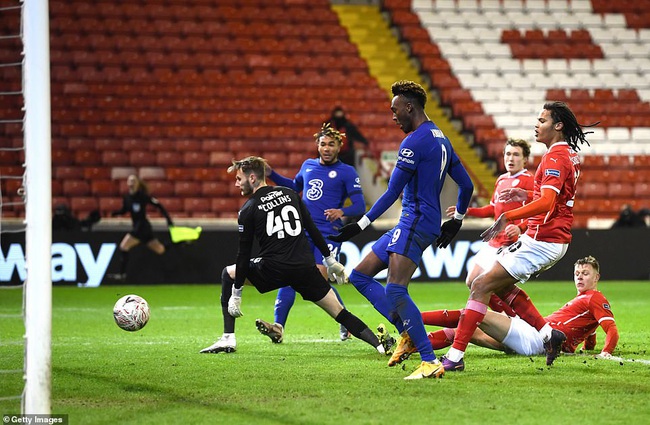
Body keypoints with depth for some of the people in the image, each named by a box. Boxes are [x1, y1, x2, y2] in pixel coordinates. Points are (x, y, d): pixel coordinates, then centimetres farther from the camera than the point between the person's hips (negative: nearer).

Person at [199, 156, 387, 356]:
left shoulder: (248, 210, 0)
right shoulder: (290, 194, 11)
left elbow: (244, 253, 0)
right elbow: (312, 228, 12)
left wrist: (236, 295, 4)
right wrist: (330, 259, 19)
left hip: (273, 270, -3)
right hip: (306, 268, 3)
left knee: (228, 274, 19)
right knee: (339, 312, 9)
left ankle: (228, 339, 12)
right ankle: (380, 344, -7)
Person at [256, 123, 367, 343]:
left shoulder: (347, 172, -2)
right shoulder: (308, 165, 15)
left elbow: (359, 205, -7)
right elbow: (295, 186, 35)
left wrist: (341, 212, -27)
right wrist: (271, 174, 25)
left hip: (328, 234, -5)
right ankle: (278, 326, -11)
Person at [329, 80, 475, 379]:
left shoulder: (415, 142, -13)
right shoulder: (441, 139, 16)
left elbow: (392, 193, -14)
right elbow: (466, 185, 20)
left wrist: (360, 226, -11)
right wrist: (456, 221, 32)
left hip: (416, 222, -10)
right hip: (410, 224, 10)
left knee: (396, 291, -19)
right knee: (360, 275, 11)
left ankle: (430, 363, -21)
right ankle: (407, 332, 6)